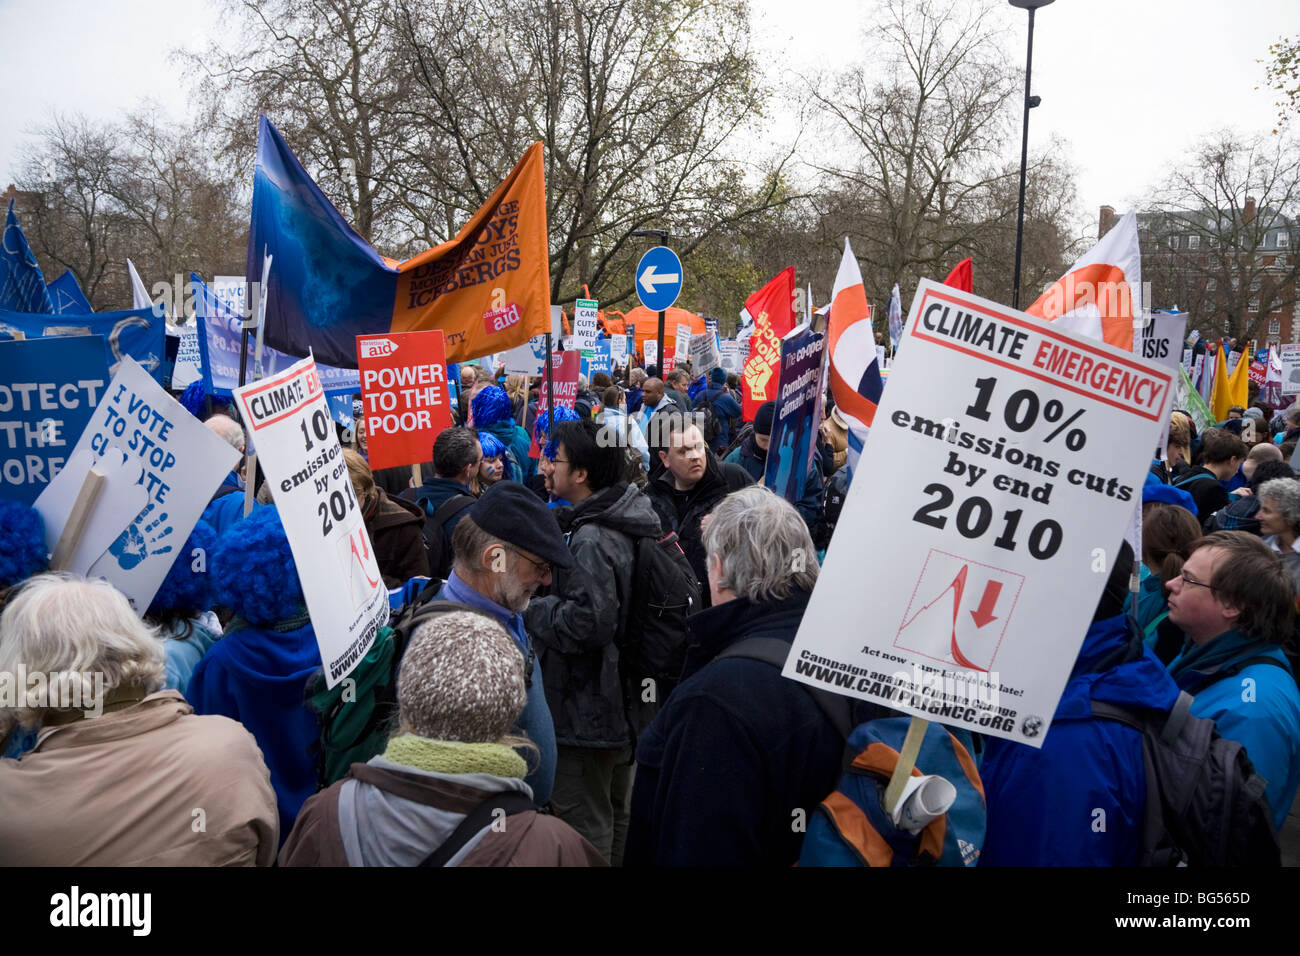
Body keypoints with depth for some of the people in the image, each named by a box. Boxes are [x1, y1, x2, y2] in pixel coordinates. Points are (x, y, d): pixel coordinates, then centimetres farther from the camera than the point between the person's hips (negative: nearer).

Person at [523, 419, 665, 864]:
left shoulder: (591, 540, -24)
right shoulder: (623, 522, 5)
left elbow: (591, 622, -32)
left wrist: (531, 607, -18)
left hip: (585, 711, -10)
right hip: (622, 701, 10)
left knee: (585, 826, 4)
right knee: (617, 814, 23)